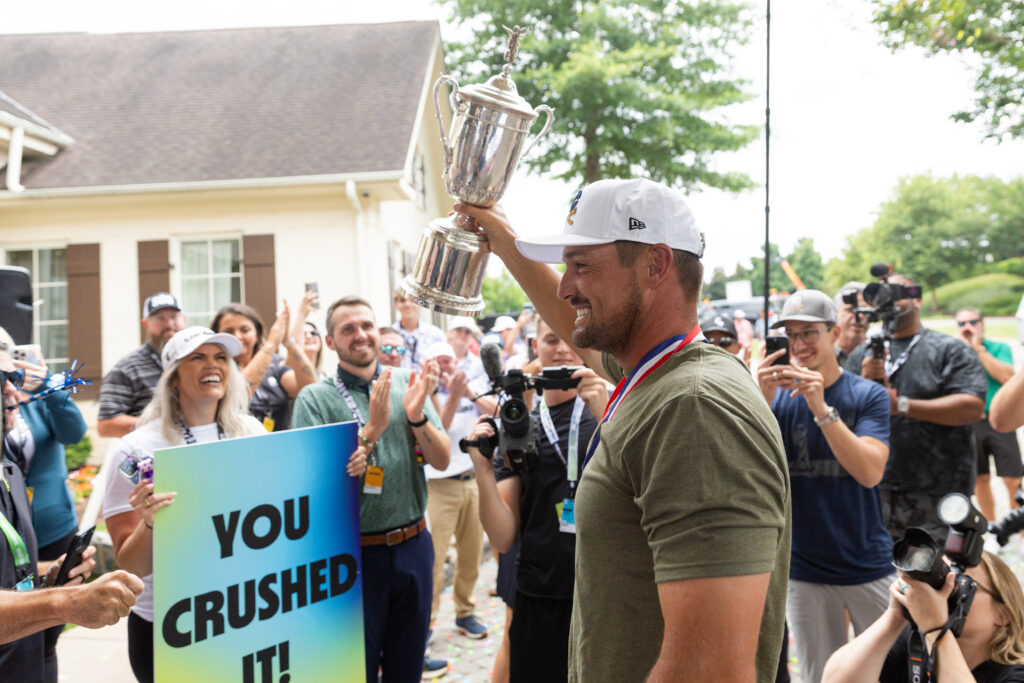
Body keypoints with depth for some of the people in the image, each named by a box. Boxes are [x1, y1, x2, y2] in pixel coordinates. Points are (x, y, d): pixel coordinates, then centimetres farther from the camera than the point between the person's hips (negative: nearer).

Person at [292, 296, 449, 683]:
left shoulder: (408, 383, 2)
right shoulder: (315, 398, -8)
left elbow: (442, 460, -1)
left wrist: (417, 415, -18)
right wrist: (372, 429, -24)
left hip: (413, 546, 3)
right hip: (355, 553, -3)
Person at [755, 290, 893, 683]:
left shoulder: (868, 395, -4)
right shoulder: (777, 397, -1)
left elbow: (870, 472, -18)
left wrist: (822, 408, -30)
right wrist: (764, 402, -25)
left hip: (869, 565, -1)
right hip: (804, 568, 1)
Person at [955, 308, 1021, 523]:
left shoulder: (1000, 348, 1)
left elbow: (1006, 376, -17)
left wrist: (979, 348, -15)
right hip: (968, 424, 2)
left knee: (1013, 481, -3)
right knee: (980, 480, 10)